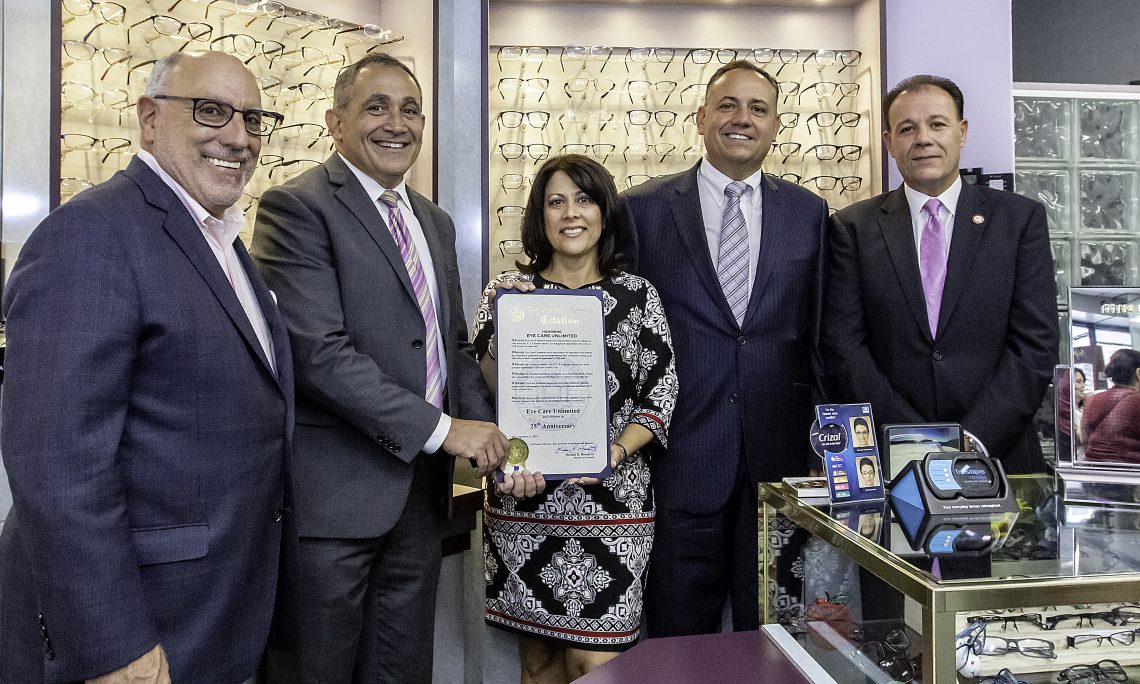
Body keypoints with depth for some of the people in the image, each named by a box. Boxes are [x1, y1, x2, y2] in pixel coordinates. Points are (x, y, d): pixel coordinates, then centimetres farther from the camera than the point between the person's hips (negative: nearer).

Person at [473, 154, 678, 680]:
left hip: (612, 497, -1)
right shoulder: (507, 290, 5)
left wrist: (616, 451, -12)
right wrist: (501, 325, -15)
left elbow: (661, 393, 3)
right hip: (523, 501, 1)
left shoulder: (636, 295, 4)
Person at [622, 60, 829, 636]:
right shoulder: (643, 208, 1)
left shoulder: (809, 212, 8)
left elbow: (821, 330, 10)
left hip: (779, 453, 2)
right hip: (680, 453, -2)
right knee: (680, 637, 11)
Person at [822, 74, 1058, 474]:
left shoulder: (1022, 219, 6)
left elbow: (1035, 347, -1)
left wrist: (971, 443, -11)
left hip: (998, 457, 1)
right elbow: (843, 348, -3)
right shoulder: (853, 227, 4)